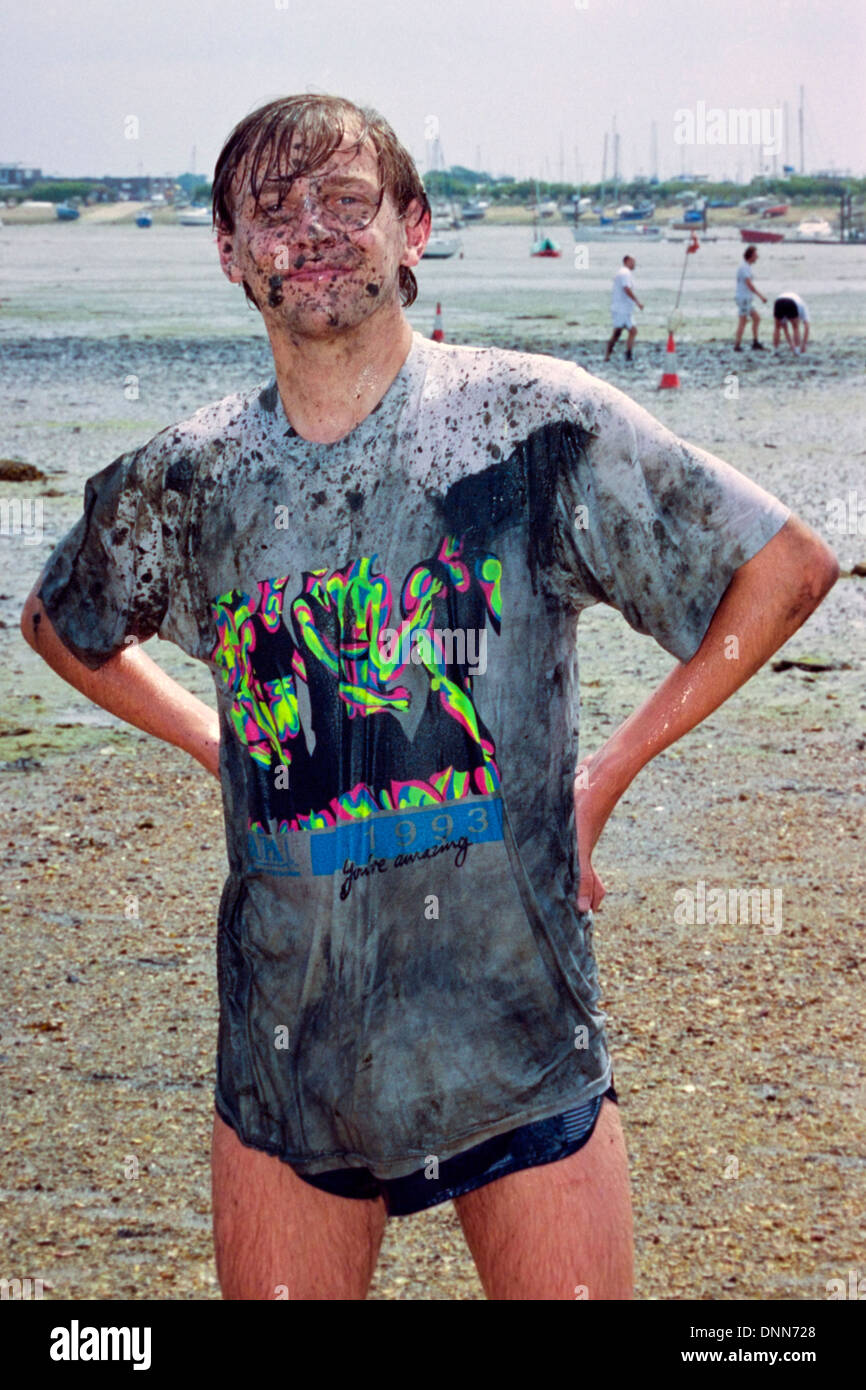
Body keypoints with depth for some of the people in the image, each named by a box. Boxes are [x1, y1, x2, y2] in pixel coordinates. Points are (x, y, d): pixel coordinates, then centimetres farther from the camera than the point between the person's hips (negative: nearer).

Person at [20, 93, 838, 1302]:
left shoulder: (532, 422, -7)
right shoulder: (187, 482, 3)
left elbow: (790, 568, -2)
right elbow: (58, 622, 23)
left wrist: (609, 772, -2)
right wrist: (215, 743, 10)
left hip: (518, 1042, -2)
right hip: (285, 1053, 3)